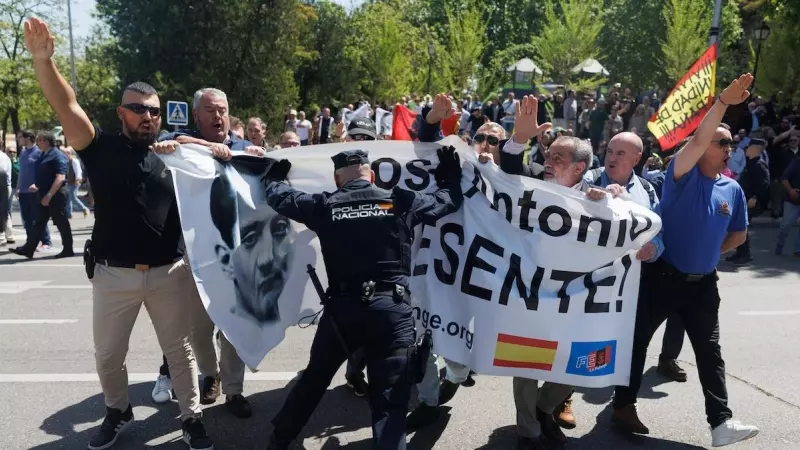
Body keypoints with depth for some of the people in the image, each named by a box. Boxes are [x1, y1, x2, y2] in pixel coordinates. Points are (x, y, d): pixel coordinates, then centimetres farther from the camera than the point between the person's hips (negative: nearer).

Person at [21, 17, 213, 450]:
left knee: (179, 349, 11)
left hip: (168, 273, 1)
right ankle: (118, 412, 40)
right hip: (113, 274, 0)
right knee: (107, 355, 15)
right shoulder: (102, 149, -2)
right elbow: (67, 107, -16)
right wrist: (42, 59, -29)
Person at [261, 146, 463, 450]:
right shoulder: (401, 202, 4)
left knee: (314, 379, 24)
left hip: (342, 308, 2)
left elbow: (277, 196, 18)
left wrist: (275, 173, 40)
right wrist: (450, 174, 37)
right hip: (392, 307, -2)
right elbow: (449, 200, 17)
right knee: (389, 400, 4)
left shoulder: (324, 206, 5)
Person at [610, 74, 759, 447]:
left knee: (710, 350, 6)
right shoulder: (684, 175, -8)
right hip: (662, 276, -5)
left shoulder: (733, 189, 6)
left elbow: (738, 234, 18)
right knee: (638, 339, 5)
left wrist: (708, 251, 8)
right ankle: (624, 407, 19)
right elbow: (698, 139, -27)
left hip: (703, 283, 5)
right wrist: (723, 101, -32)